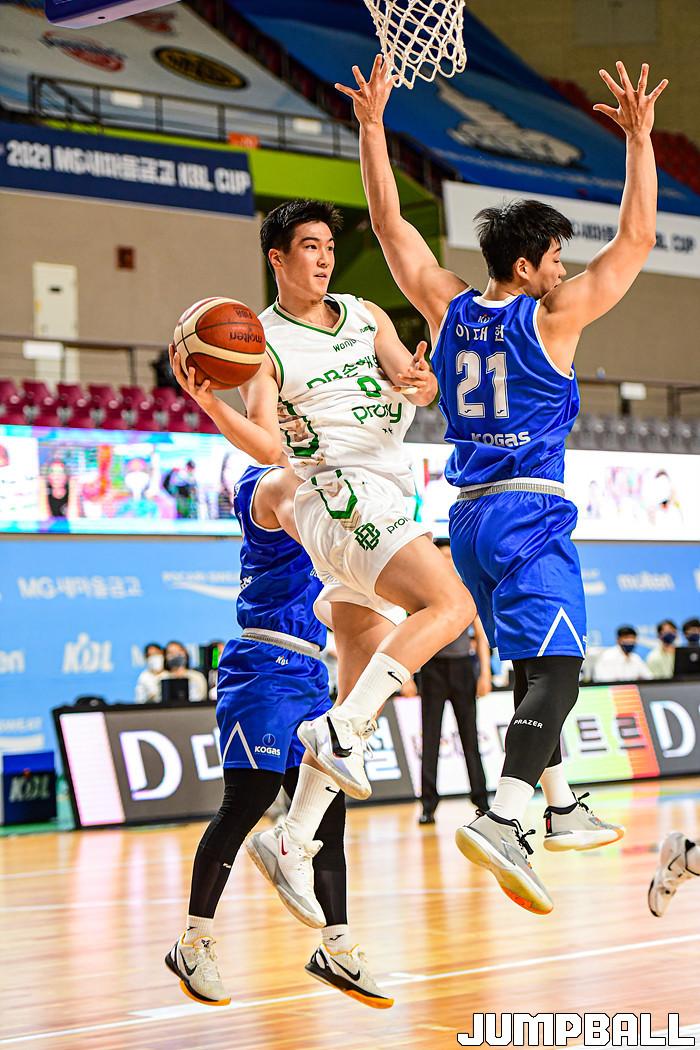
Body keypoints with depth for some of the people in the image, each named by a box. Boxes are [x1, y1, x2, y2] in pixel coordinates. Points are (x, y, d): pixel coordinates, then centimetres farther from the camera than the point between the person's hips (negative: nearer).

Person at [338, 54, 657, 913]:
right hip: (529, 511, -7)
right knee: (556, 666, -15)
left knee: (535, 664, 20)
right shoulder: (550, 317, -8)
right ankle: (501, 821, -33)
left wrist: (371, 125, 13)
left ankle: (560, 808, 29)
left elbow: (388, 223, 13)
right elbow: (637, 237, -6)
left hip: (471, 515, 8)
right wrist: (639, 138, -4)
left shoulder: (448, 309, 7)